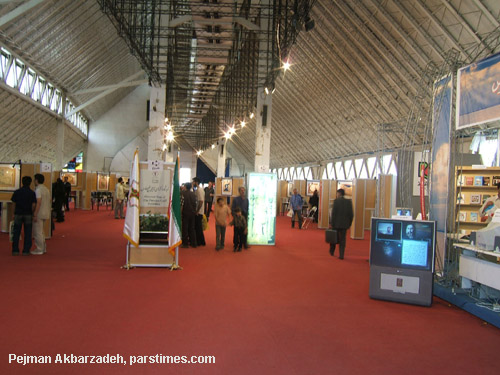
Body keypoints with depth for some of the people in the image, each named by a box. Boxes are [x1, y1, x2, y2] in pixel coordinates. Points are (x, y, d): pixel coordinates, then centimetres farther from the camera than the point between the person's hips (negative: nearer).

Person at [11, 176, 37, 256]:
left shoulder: (17, 192, 0)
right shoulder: (32, 193, -5)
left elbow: (14, 203, 2)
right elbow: (34, 205, -9)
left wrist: (14, 214, 10)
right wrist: (32, 213, 5)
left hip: (18, 214, 2)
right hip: (28, 215, -2)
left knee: (16, 233, 9)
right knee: (27, 233, 4)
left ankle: (15, 250, 11)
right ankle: (26, 250, 4)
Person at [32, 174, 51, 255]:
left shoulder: (38, 189, -14)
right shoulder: (46, 189, 13)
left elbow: (38, 202, -22)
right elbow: (50, 201, 16)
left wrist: (35, 214, -21)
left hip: (39, 214, -9)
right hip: (45, 214, 9)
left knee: (38, 232, -3)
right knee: (41, 232, 18)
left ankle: (39, 250, 1)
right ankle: (43, 248, 22)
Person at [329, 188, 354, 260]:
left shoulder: (336, 201, -10)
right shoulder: (349, 202, 0)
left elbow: (333, 213, -12)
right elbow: (351, 214, 1)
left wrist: (331, 224, -7)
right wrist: (349, 224, 11)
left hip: (336, 224, -2)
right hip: (345, 224, 2)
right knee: (342, 239, 7)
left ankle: (331, 252, 30)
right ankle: (341, 255, 3)